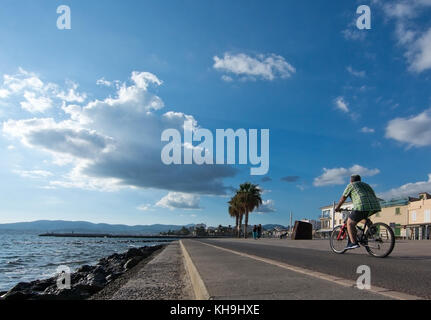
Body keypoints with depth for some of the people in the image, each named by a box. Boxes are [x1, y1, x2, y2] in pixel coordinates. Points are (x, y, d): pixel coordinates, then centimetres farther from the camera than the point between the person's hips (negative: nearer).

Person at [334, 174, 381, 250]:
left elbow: (343, 198, 19)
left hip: (363, 207, -7)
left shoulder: (351, 185, 16)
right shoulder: (366, 185, 33)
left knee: (350, 223, 4)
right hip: (376, 207, 7)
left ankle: (353, 243, -6)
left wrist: (337, 207, 33)